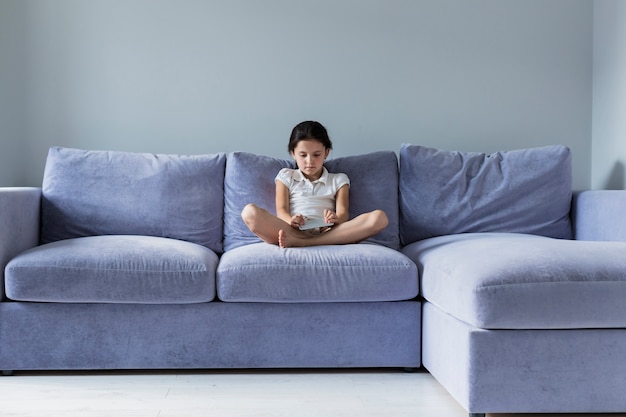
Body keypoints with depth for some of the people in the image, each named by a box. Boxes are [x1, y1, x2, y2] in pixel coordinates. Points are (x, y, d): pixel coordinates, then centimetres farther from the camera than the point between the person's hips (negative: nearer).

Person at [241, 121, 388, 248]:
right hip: (292, 231, -1)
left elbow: (343, 213, 8)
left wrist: (336, 219, -19)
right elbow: (281, 210, 8)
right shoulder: (286, 176, 23)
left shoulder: (339, 180, 24)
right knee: (250, 212, -26)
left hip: (327, 232, 2)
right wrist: (290, 220, -18)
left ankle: (297, 242, -34)